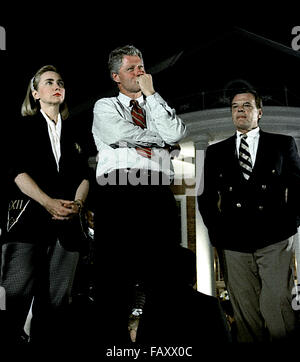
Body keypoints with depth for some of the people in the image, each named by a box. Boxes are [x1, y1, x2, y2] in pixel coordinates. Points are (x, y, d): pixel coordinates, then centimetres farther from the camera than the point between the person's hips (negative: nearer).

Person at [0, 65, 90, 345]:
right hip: (29, 217, -3)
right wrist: (49, 203, -17)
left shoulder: (73, 132, 20)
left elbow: (84, 175, 13)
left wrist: (78, 202, -8)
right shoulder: (23, 127, 10)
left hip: (67, 223, 3)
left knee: (55, 302, 2)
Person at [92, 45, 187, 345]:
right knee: (116, 275, -7)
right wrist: (162, 139, 9)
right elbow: (123, 135, -1)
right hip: (117, 193, -1)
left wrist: (151, 93, 9)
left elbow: (175, 134, 3)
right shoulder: (104, 107, 21)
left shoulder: (158, 105, 27)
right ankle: (115, 337, 1)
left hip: (159, 193, 2)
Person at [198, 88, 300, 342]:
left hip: (274, 242, -1)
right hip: (233, 245, 2)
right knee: (246, 316, 6)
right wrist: (217, 230, 4)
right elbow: (206, 197, 14)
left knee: (276, 309, -7)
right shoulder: (216, 152, 14)